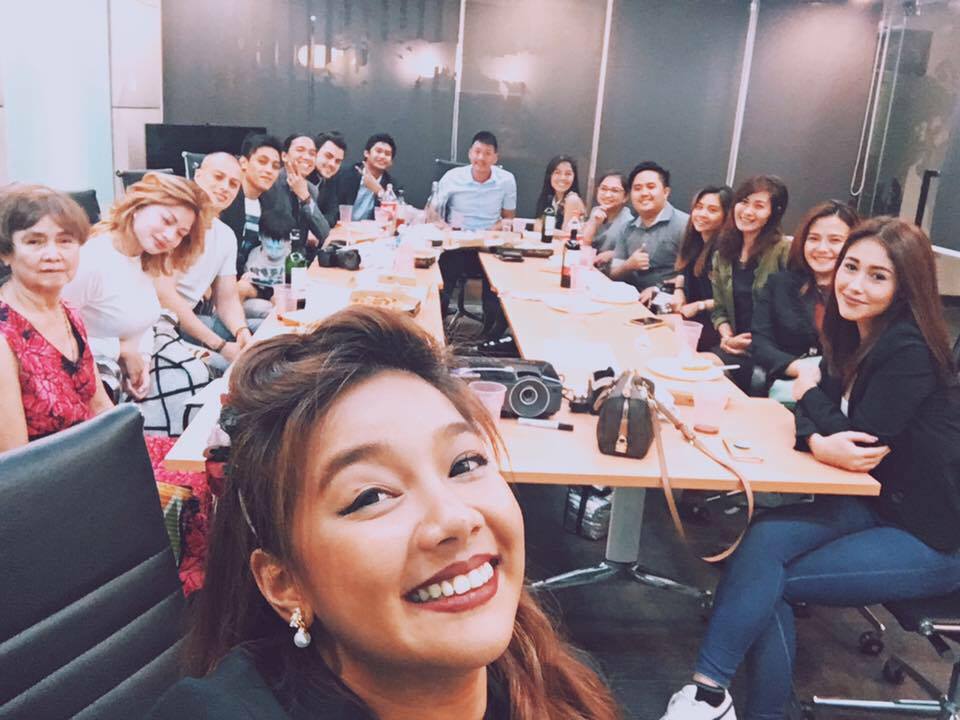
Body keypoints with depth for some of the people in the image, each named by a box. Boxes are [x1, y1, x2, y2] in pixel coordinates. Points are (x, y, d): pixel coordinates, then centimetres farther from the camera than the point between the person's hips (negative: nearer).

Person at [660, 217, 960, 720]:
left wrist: (812, 394, -5)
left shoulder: (910, 352, -22)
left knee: (769, 580, -19)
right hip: (875, 503, 7)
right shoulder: (856, 336, 4)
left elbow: (863, 439, -23)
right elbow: (809, 412, 0)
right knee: (764, 539, -18)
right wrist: (817, 442, -24)